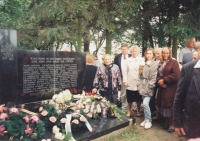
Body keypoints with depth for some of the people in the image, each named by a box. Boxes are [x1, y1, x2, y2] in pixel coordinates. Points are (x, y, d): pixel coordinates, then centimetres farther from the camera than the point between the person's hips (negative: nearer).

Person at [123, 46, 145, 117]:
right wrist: (125, 81, -5)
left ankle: (138, 111, 26)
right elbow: (125, 71, 3)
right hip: (130, 83, 0)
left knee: (138, 99, 9)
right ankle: (129, 111, 22)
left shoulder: (142, 60, 3)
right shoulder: (128, 60, 5)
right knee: (130, 99, 7)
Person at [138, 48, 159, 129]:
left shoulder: (155, 64, -5)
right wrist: (140, 84, 7)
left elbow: (154, 77, -10)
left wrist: (149, 86, -13)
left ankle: (148, 121, 1)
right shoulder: (144, 64, 12)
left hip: (149, 87, -5)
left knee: (145, 103, -14)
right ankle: (146, 119, 21)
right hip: (143, 86, 5)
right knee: (145, 104, 8)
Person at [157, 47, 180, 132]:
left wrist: (164, 80, -14)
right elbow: (158, 74, 14)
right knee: (164, 105, 9)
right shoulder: (160, 63, 16)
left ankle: (171, 124, 11)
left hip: (171, 89, -6)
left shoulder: (174, 62, -6)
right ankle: (167, 122, 22)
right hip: (163, 88, 6)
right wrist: (159, 81, -9)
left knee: (170, 105, -2)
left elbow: (176, 75, -17)